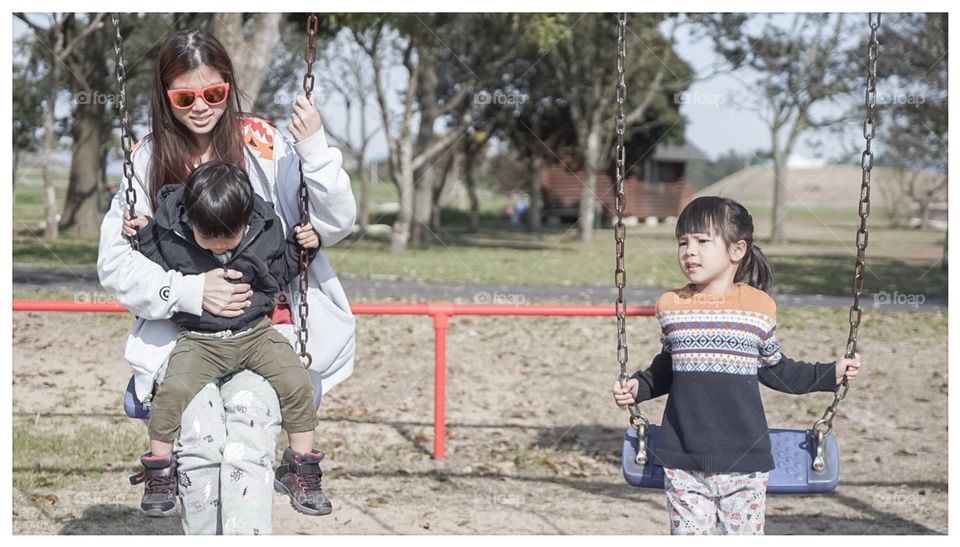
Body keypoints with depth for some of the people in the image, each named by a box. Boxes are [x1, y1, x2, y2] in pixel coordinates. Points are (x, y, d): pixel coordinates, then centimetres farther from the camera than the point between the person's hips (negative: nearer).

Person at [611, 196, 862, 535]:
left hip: (743, 459, -1)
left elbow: (775, 369, 12)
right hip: (683, 460, 2)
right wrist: (638, 387, 5)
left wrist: (830, 374, 8)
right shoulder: (671, 306, 5)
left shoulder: (759, 307, -1)